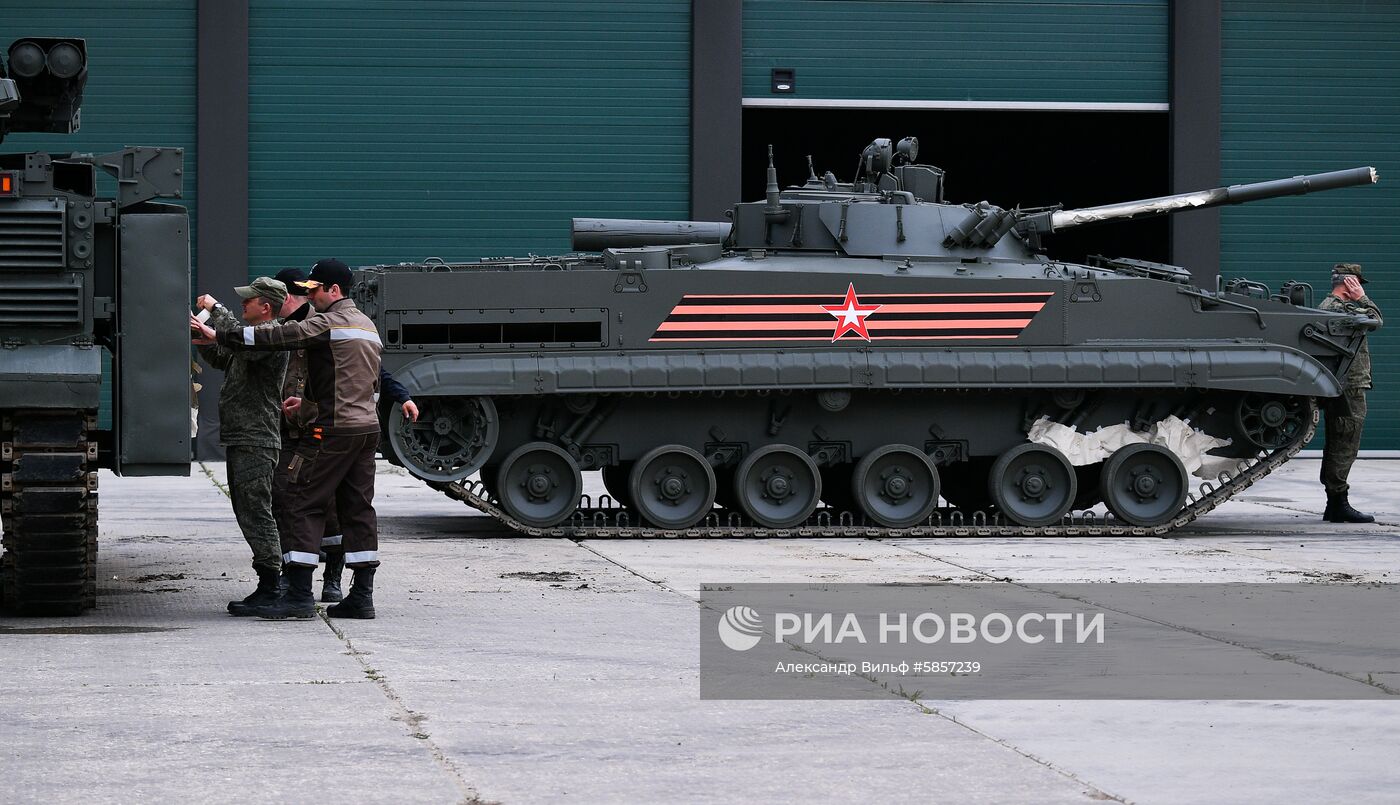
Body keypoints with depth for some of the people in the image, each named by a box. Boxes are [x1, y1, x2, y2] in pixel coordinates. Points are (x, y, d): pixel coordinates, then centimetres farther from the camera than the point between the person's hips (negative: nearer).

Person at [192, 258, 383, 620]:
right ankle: (362, 595, 8)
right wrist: (309, 404, 25)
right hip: (367, 427, 9)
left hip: (333, 429, -9)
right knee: (358, 508, 9)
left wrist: (217, 335, -14)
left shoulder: (328, 323, -9)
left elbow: (276, 337, -17)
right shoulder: (367, 326, 19)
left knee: (304, 503, -6)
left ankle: (299, 594, -11)